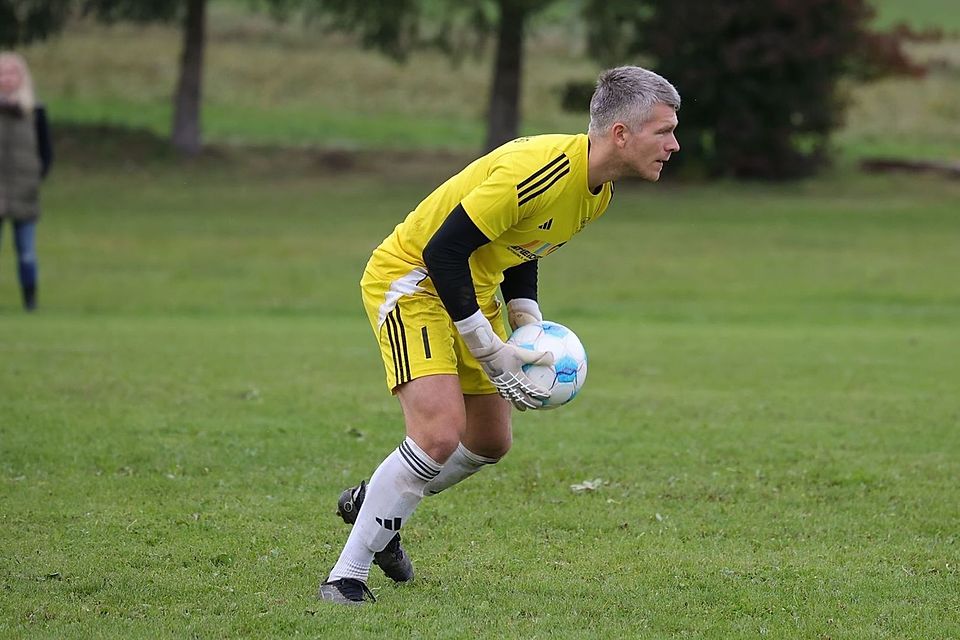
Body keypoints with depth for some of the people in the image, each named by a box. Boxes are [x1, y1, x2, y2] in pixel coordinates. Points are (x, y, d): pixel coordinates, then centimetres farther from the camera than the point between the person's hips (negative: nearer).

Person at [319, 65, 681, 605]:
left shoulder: (599, 190, -1)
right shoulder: (534, 172, -32)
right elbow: (443, 251, -29)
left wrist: (531, 328, 0)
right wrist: (490, 350, -24)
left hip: (473, 291, 9)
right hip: (411, 279, -9)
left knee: (490, 443, 14)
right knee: (440, 434, -23)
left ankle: (373, 503, 37)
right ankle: (346, 577, -15)